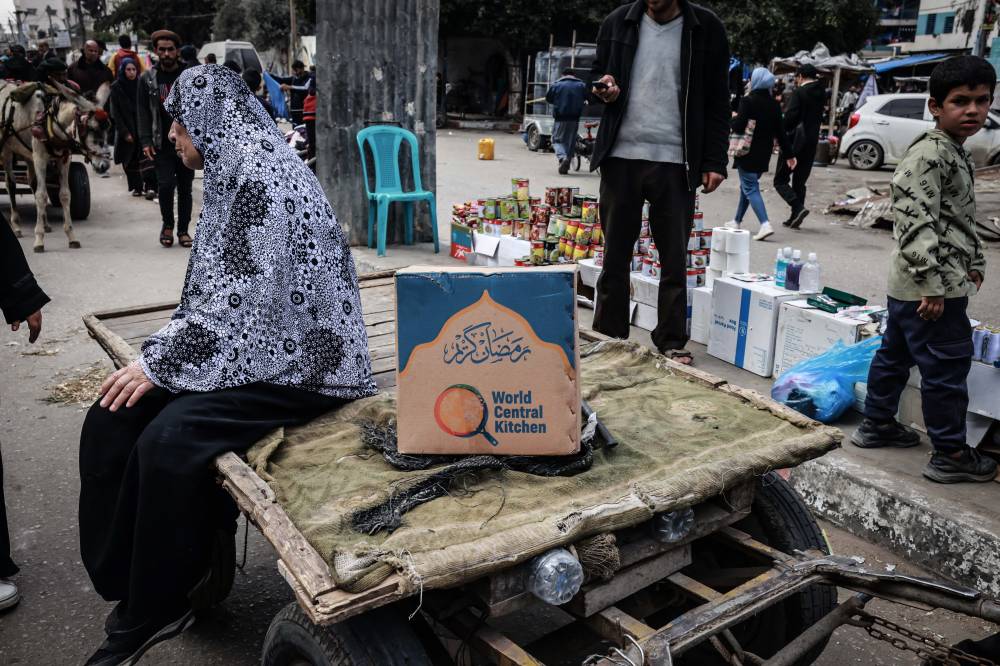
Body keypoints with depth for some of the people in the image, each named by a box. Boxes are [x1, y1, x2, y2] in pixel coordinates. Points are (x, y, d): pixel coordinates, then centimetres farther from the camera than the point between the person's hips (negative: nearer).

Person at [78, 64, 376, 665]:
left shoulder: (264, 179, -17)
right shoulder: (233, 174, 13)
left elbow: (241, 300, -22)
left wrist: (158, 362, -14)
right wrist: (158, 355, 6)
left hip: (294, 361, -9)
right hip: (243, 345, 10)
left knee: (168, 441, -26)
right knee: (111, 420, -4)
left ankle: (155, 609, -2)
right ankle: (124, 588, 6)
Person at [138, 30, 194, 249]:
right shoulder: (147, 78, 6)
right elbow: (143, 112, 6)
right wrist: (146, 141, -4)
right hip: (162, 143, 0)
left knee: (185, 188, 5)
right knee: (165, 184, -11)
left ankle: (183, 230, 17)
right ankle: (167, 224, 12)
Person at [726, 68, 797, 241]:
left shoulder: (748, 101, -14)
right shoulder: (774, 105, 6)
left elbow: (738, 126, -19)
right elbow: (779, 131, 7)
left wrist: (732, 118, 4)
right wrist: (789, 154, 12)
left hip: (747, 152, -7)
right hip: (763, 154, 7)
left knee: (750, 188, -6)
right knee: (748, 186, 20)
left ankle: (765, 224, -22)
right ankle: (737, 221, 31)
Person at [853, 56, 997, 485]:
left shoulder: (957, 153, 16)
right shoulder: (929, 154, -17)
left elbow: (963, 218, 26)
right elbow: (916, 222, -24)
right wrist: (932, 284, -25)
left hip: (909, 287, 10)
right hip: (931, 288, -10)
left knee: (894, 354, 19)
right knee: (947, 366, -2)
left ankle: (877, 425, 33)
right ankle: (951, 455, 8)